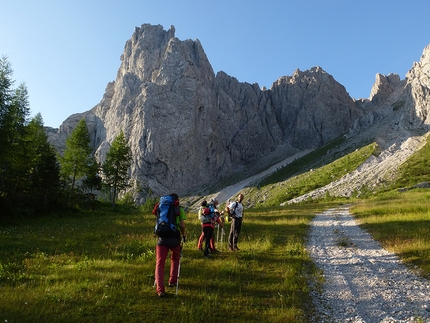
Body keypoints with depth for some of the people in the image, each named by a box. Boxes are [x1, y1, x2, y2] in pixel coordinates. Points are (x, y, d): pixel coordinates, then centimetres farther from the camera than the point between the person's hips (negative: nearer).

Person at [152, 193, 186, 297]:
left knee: (159, 264, 2)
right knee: (175, 259, 26)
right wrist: (184, 234, 17)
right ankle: (172, 281, 31)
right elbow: (182, 225, -1)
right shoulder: (180, 209, 8)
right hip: (174, 238, -1)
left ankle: (160, 290, -7)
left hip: (162, 238, 1)